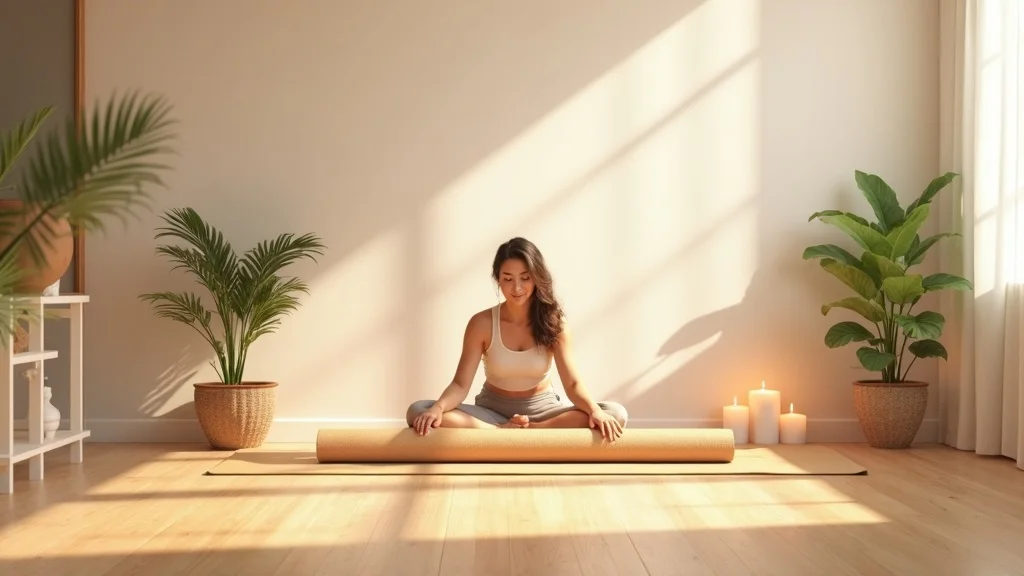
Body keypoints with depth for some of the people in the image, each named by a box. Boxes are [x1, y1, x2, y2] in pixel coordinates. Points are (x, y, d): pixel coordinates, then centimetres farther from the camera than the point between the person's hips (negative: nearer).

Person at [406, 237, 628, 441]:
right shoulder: (482, 323, -10)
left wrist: (594, 409, -36)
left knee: (616, 414, -27)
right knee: (418, 412, -27)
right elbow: (461, 384, -14)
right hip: (493, 409, 0)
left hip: (542, 409, 1)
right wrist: (438, 408, -36)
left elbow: (572, 383, -14)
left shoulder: (553, 322, -8)